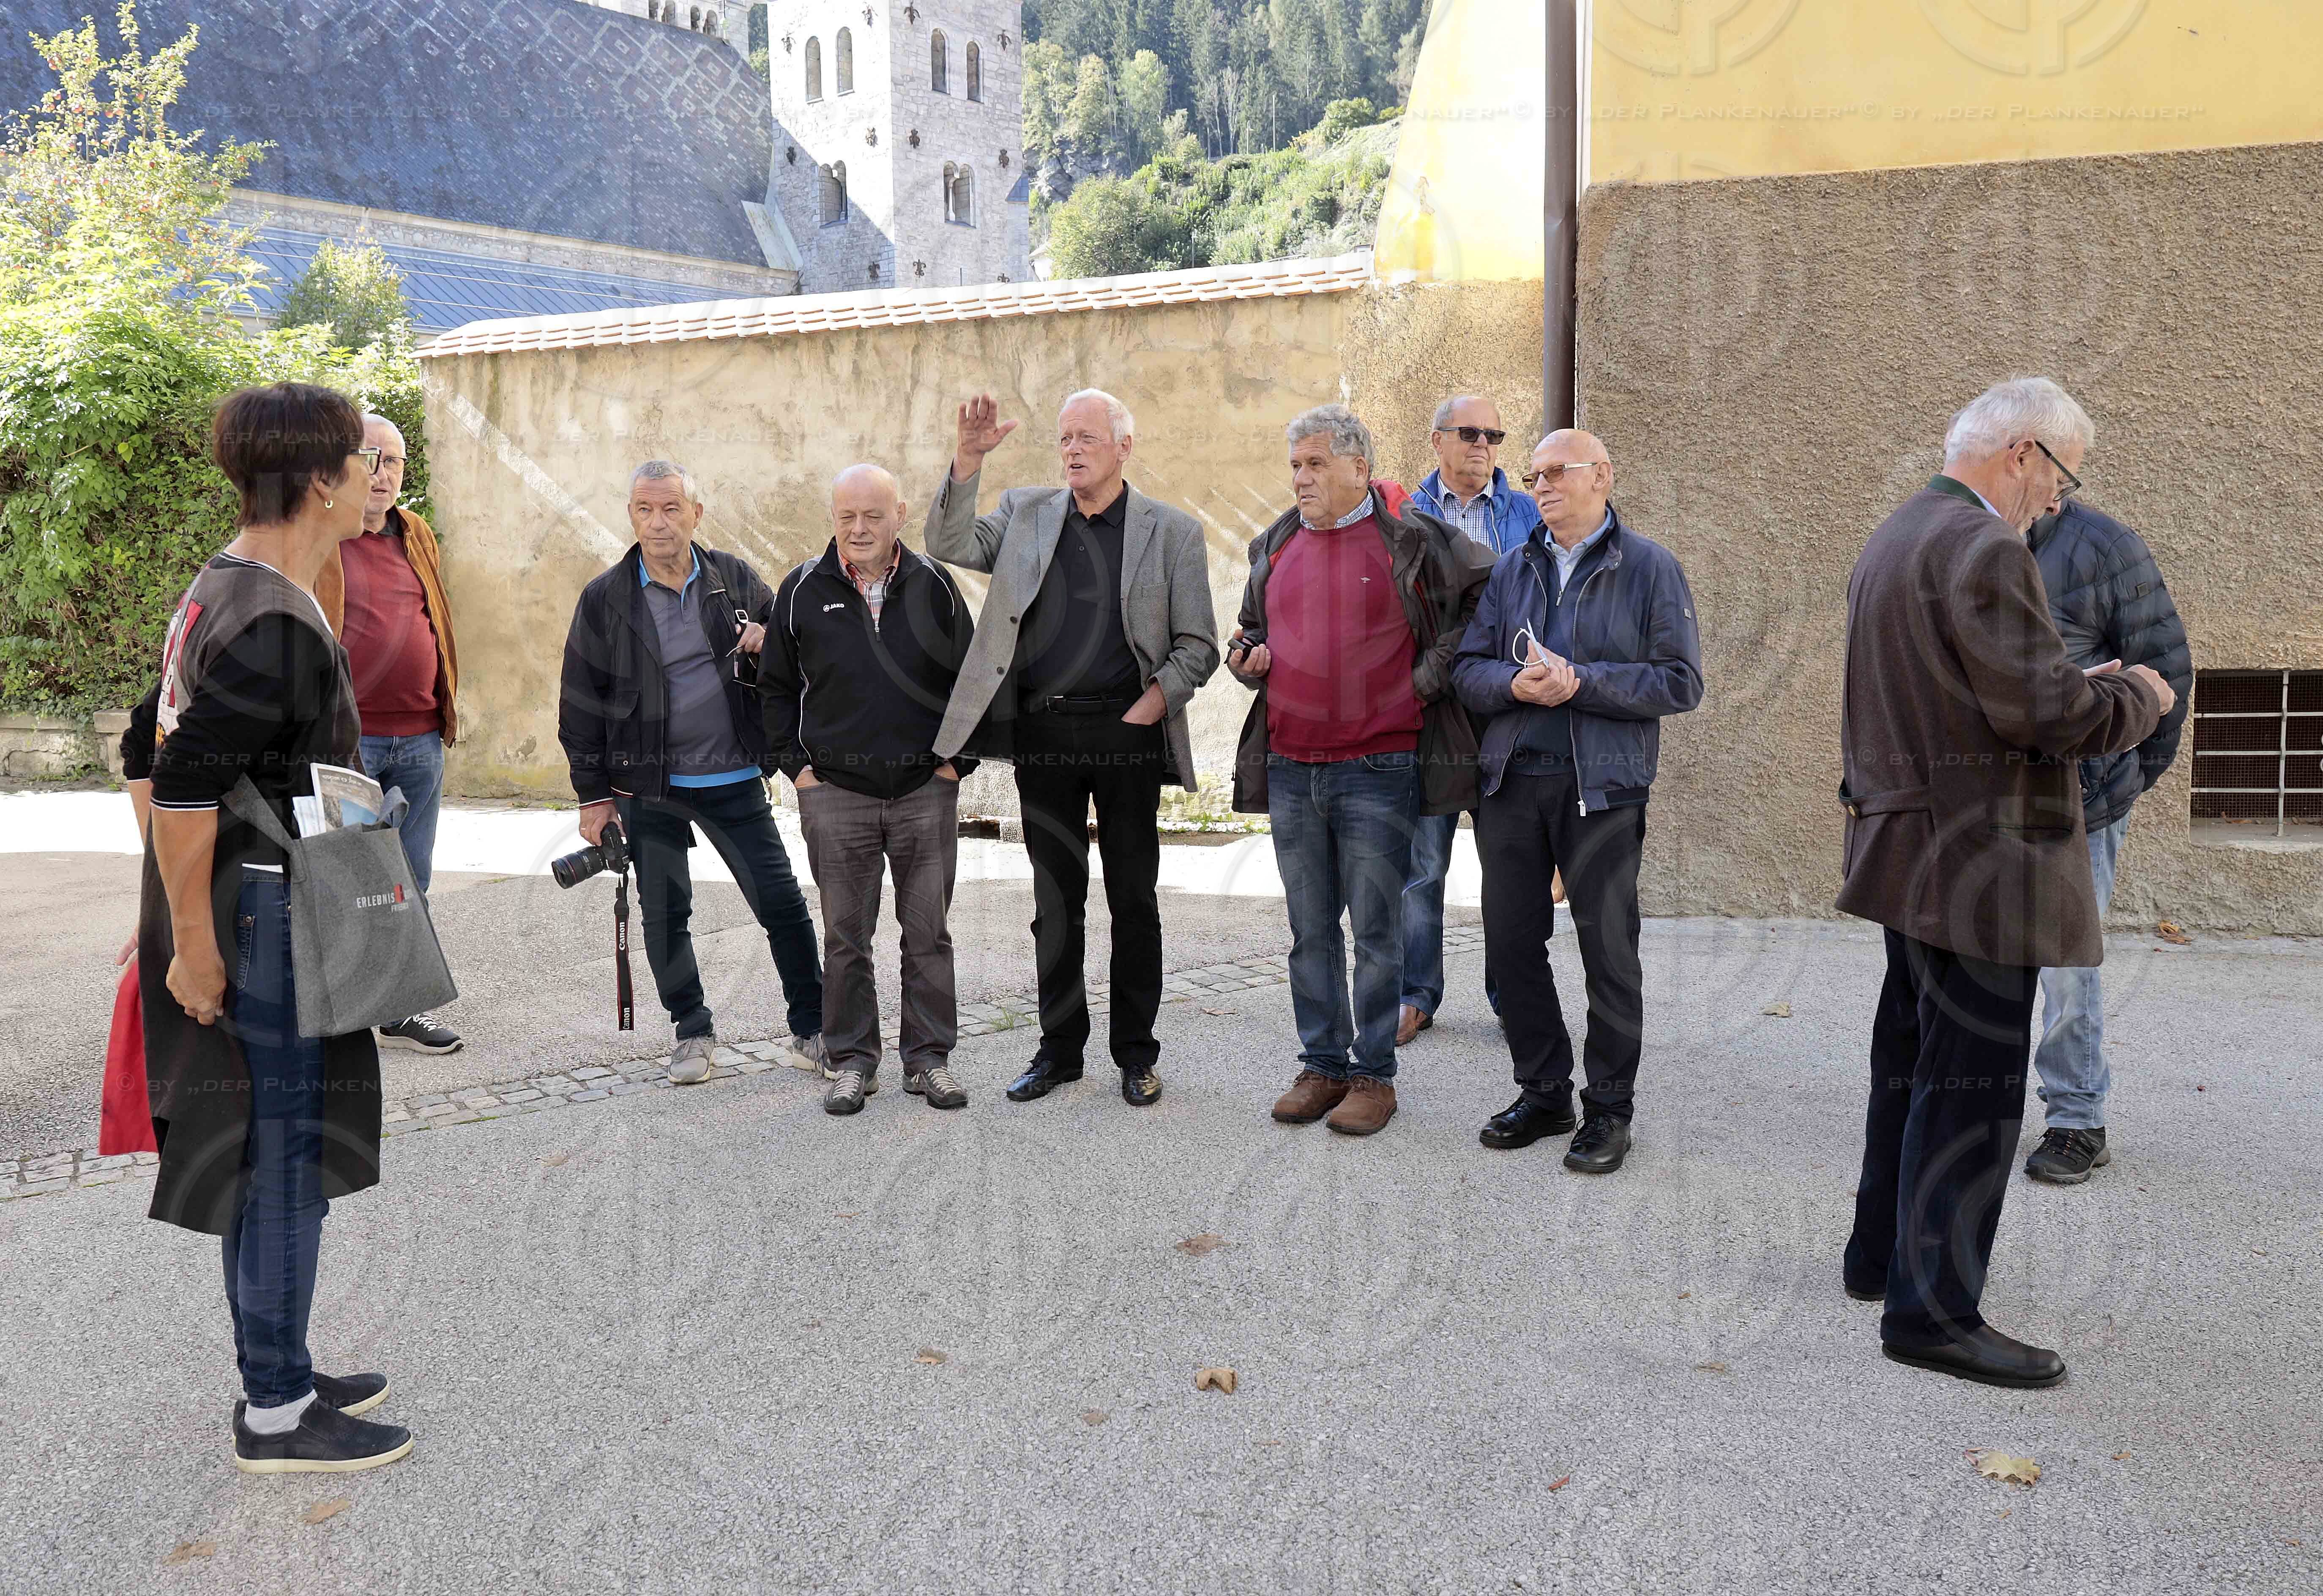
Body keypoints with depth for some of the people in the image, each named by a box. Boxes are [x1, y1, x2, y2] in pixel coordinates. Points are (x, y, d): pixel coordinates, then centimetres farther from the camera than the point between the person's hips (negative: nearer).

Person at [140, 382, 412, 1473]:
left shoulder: (231, 587, 11)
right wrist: (196, 949, -19)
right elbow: (181, 787, -26)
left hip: (268, 908, 11)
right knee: (285, 1158, 0)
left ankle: (283, 1376, 32)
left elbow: (193, 755, 17)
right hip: (266, 920, -11)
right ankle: (277, 1416, 13)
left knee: (276, 1158, 18)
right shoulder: (275, 625, -22)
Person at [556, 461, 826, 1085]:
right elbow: (581, 702, 2)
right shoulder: (605, 599, -2)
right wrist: (594, 794, 1)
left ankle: (812, 1030, 12)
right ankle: (693, 1032, 24)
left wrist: (768, 647, -13)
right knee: (664, 914, 6)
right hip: (648, 784, 0)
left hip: (734, 778, 1)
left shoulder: (735, 578, 2)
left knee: (783, 902, -1)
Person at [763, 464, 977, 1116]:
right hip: (835, 792, 0)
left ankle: (929, 1058, 17)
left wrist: (959, 759, 3)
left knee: (929, 932, 5)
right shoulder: (804, 591, 3)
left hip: (926, 790, 0)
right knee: (845, 935, 5)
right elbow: (776, 687, 11)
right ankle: (853, 1061, 16)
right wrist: (796, 764, 3)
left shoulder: (934, 585, 3)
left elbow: (972, 677, 10)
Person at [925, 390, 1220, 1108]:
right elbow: (950, 545, -3)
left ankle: (1136, 1053, 18)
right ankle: (1060, 1048, 21)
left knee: (1133, 899, 5)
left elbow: (1198, 646, 2)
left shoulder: (1172, 531, 3)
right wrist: (968, 460, -13)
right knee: (1056, 899, 9)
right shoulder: (1026, 513, 10)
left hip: (1127, 734, -2)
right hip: (1043, 735, 2)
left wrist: (1150, 706, -12)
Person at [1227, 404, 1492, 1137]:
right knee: (1310, 930, 10)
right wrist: (1246, 658, 4)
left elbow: (1488, 598, 5)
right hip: (1289, 769, 5)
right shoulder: (1275, 547, 13)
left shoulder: (1411, 540, -2)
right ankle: (1323, 1066, 21)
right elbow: (1252, 630, 27)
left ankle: (1373, 1076, 11)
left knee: (1376, 931, 1)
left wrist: (1432, 674, 0)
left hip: (1377, 770, -5)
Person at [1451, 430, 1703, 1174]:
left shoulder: (1650, 568, -1)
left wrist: (1579, 683, -17)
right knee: (1511, 943, 9)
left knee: (1609, 951, 3)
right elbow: (1468, 667, 8)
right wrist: (1516, 684, -13)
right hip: (1512, 780, 5)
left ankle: (1609, 1109, 17)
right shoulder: (1512, 570, 12)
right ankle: (1543, 1094, 25)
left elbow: (1679, 682, -8)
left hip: (1603, 785, -4)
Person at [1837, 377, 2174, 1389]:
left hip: (1909, 849, 11)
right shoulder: (1981, 547, -19)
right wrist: (2137, 696, -4)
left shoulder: (1896, 538, 14)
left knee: (1911, 1064, 20)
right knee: (1973, 1088, -3)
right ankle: (1933, 1313, 4)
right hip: (1979, 861, -11)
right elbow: (2048, 710, -23)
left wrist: (2086, 691, 15)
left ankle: (1882, 1257, 32)